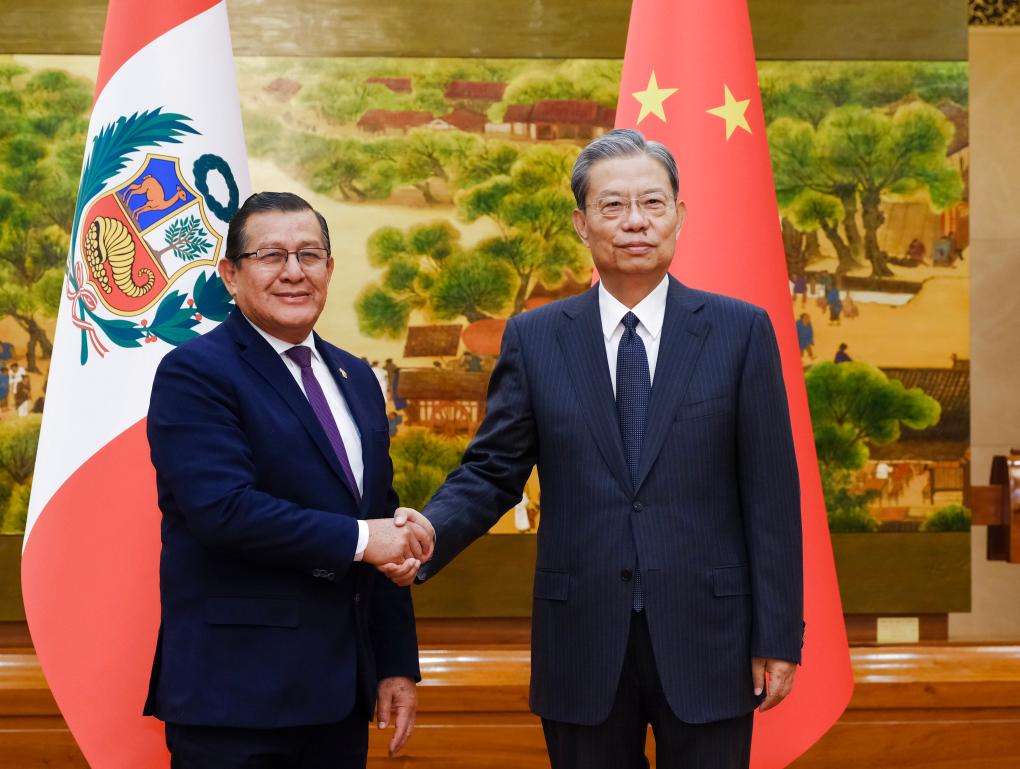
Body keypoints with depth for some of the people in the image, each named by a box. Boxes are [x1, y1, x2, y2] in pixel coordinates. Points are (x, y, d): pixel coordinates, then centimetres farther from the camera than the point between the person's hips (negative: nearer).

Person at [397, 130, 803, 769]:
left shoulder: (741, 330, 1)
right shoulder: (534, 338, 4)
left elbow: (771, 492, -1)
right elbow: (491, 471, 4)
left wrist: (779, 637, -3)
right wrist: (425, 536, -16)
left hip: (706, 643, -1)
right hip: (582, 645, 1)